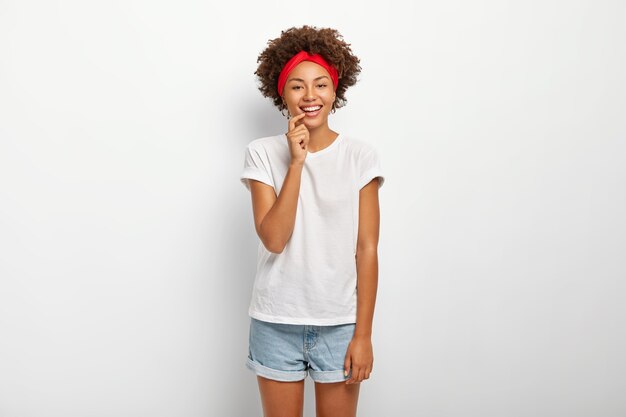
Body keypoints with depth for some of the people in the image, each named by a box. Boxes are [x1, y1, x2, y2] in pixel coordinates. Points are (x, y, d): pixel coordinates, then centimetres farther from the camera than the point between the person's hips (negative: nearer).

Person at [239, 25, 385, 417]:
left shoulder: (361, 155, -4)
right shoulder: (263, 153, -4)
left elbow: (367, 249, -4)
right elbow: (273, 239, -13)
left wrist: (363, 334, -5)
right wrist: (296, 161, -18)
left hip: (340, 323, 0)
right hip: (276, 323, 0)